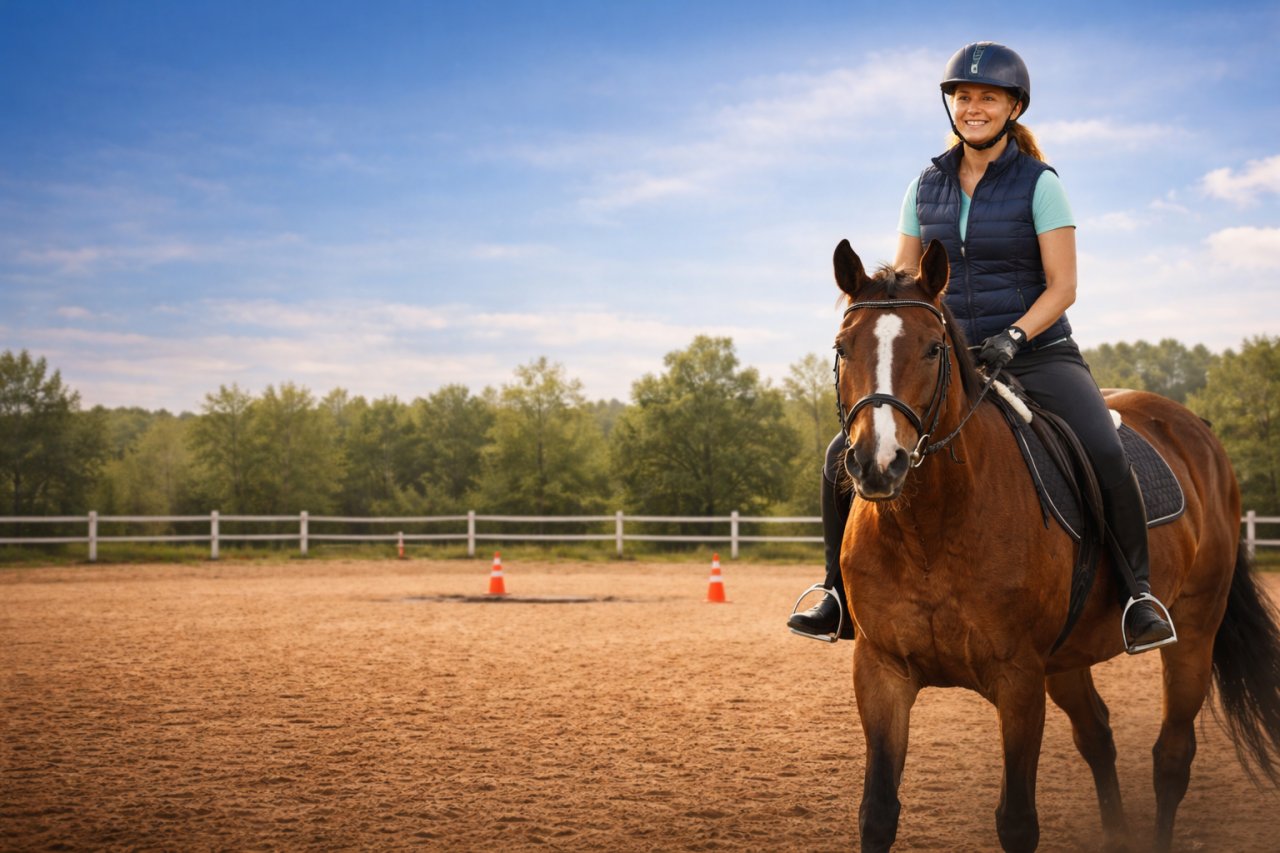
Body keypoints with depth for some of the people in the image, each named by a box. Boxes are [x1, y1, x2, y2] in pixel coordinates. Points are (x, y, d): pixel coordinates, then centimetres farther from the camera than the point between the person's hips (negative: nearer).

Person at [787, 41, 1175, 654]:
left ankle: (1139, 592, -14)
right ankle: (842, 593, 4)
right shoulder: (927, 186, 8)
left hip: (1038, 355, -4)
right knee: (845, 452, -10)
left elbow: (1062, 287, -8)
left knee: (1103, 453, -30)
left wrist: (1011, 338, -23)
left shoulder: (1038, 183, -4)